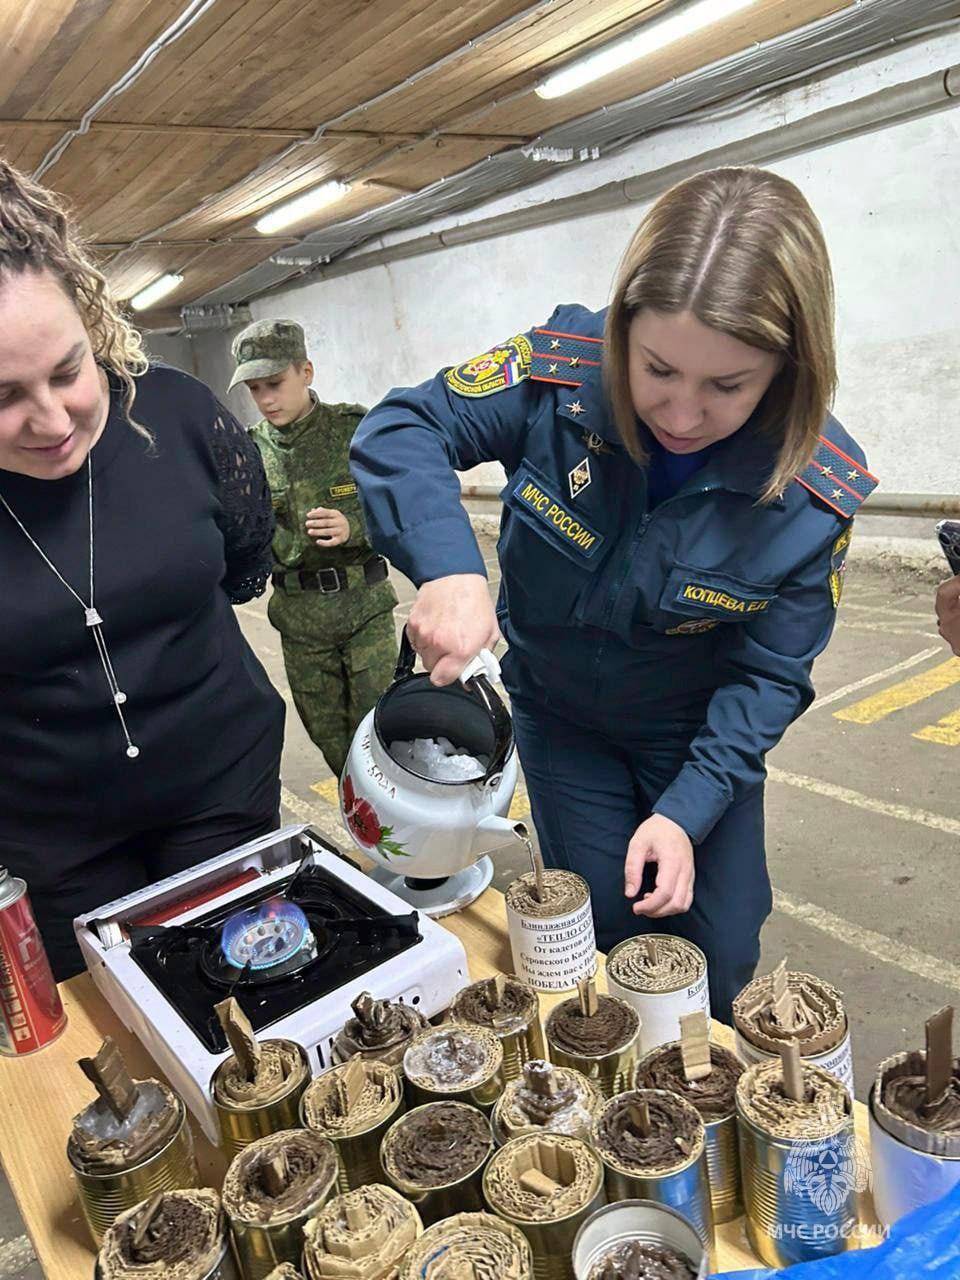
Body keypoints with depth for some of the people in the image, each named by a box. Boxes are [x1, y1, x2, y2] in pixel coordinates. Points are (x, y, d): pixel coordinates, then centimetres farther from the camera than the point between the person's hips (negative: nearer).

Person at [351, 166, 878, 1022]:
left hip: (700, 729, 1)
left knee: (721, 955, 13)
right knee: (606, 937, 11)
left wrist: (688, 809, -25)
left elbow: (769, 674, -16)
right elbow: (400, 431, -22)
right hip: (562, 715, 0)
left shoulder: (818, 488, -25)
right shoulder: (563, 373, -27)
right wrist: (449, 566, -41)